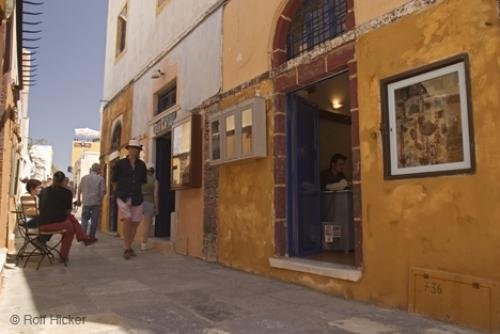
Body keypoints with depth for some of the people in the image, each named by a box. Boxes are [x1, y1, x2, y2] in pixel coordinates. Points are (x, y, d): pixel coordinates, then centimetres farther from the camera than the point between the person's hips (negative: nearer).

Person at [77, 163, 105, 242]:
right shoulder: (100, 178, -3)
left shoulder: (84, 178, 5)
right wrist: (101, 201, 4)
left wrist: (78, 200, 17)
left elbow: (79, 190, 6)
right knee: (94, 220, 6)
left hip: (86, 202, 2)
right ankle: (92, 236, 8)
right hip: (96, 202, -2)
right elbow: (102, 191, -7)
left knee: (84, 218, 12)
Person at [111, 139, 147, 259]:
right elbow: (114, 180, 9)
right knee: (127, 220, -15)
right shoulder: (120, 164, 0)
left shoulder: (141, 165, 8)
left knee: (135, 222, 4)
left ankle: (129, 246, 20)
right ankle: (126, 248, -5)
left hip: (137, 198, 4)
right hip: (124, 197, -4)